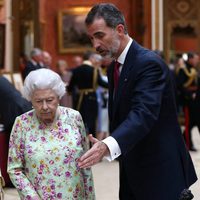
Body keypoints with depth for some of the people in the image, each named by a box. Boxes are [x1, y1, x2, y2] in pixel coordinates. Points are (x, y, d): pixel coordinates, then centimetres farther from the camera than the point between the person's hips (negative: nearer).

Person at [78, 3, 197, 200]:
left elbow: (144, 113, -31)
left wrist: (108, 145, -45)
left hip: (160, 170, -8)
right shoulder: (114, 68, 12)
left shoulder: (149, 63, -17)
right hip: (132, 172, 9)